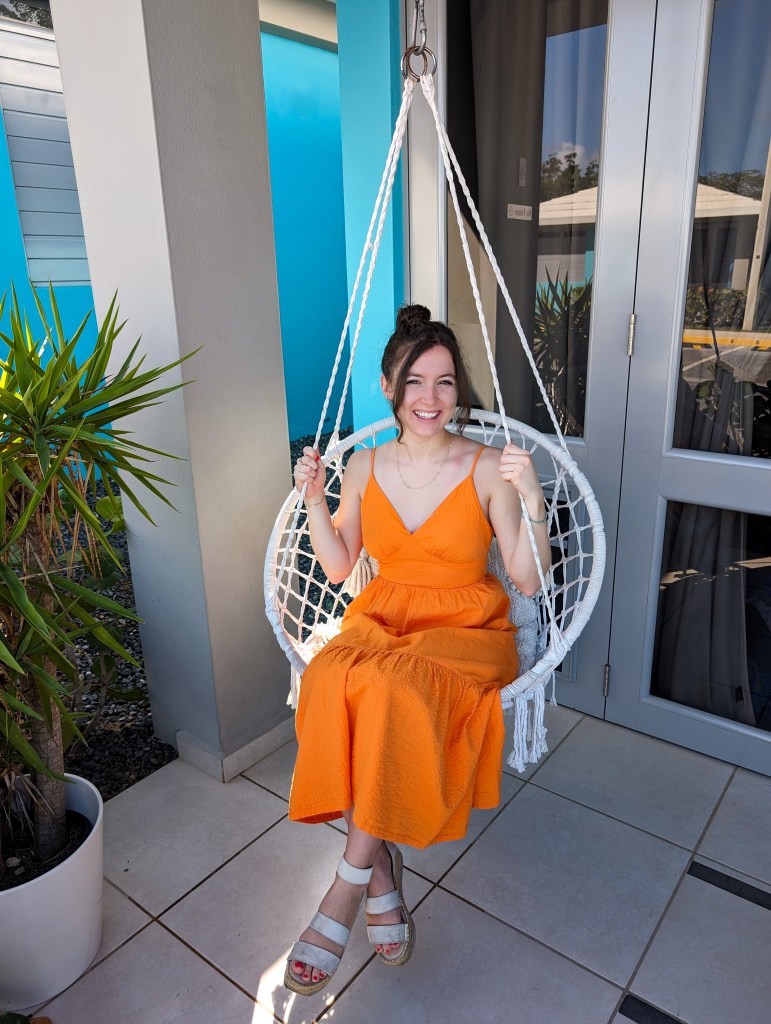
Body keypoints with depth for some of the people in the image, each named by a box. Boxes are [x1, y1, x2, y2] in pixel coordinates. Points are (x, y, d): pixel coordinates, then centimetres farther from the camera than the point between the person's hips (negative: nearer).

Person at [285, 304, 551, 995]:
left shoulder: (487, 468, -6)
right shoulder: (365, 467, 5)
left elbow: (529, 582, -6)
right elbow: (338, 567, 12)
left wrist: (533, 502, -21)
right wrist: (313, 498, 0)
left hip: (466, 627, -3)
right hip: (382, 617, 3)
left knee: (395, 689, -34)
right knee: (333, 684, -30)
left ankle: (346, 894, -16)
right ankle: (384, 881, -13)